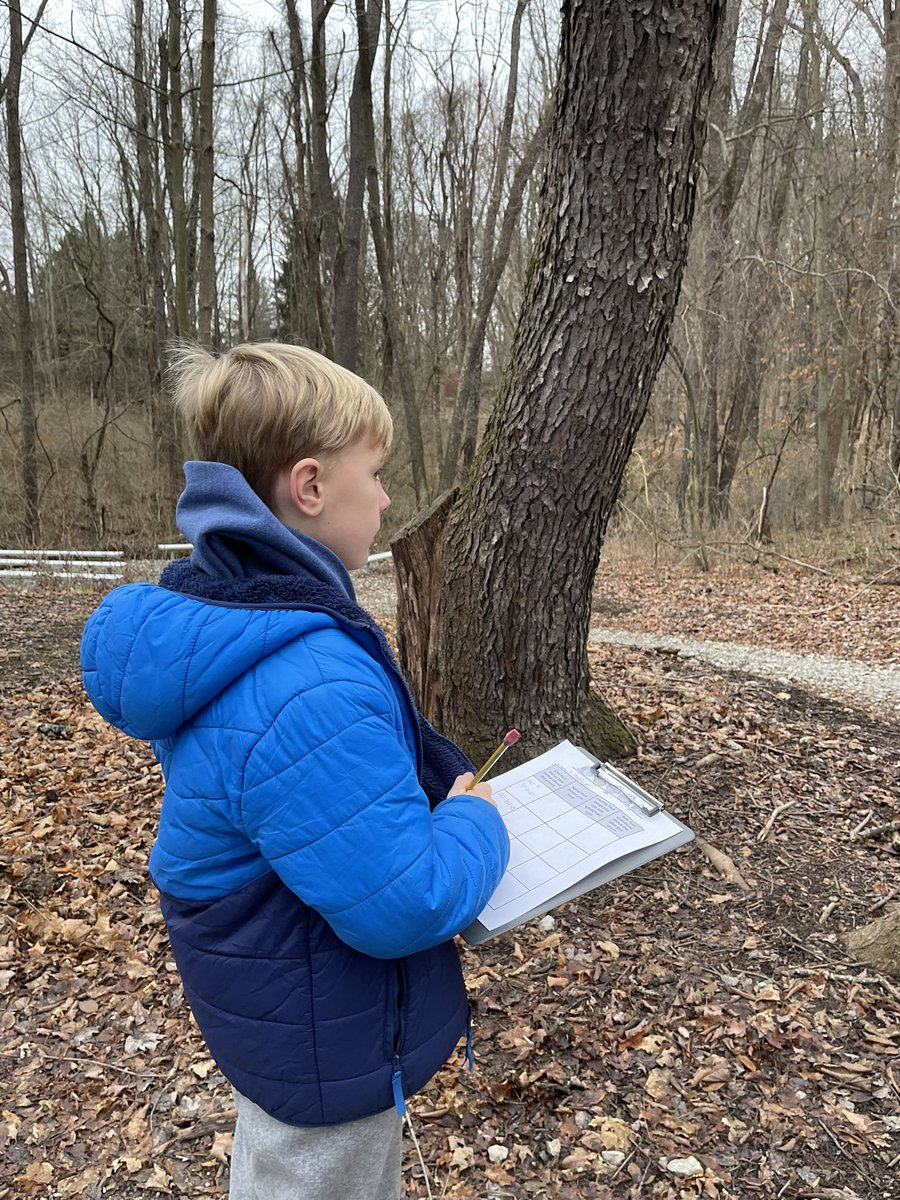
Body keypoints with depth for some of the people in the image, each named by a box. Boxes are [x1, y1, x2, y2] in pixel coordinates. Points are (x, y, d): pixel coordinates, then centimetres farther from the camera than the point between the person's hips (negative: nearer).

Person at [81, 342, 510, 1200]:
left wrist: (439, 793, 1)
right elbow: (407, 904, -33)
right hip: (327, 1045, -8)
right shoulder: (311, 689, -39)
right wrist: (475, 821, -15)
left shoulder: (215, 619, -5)